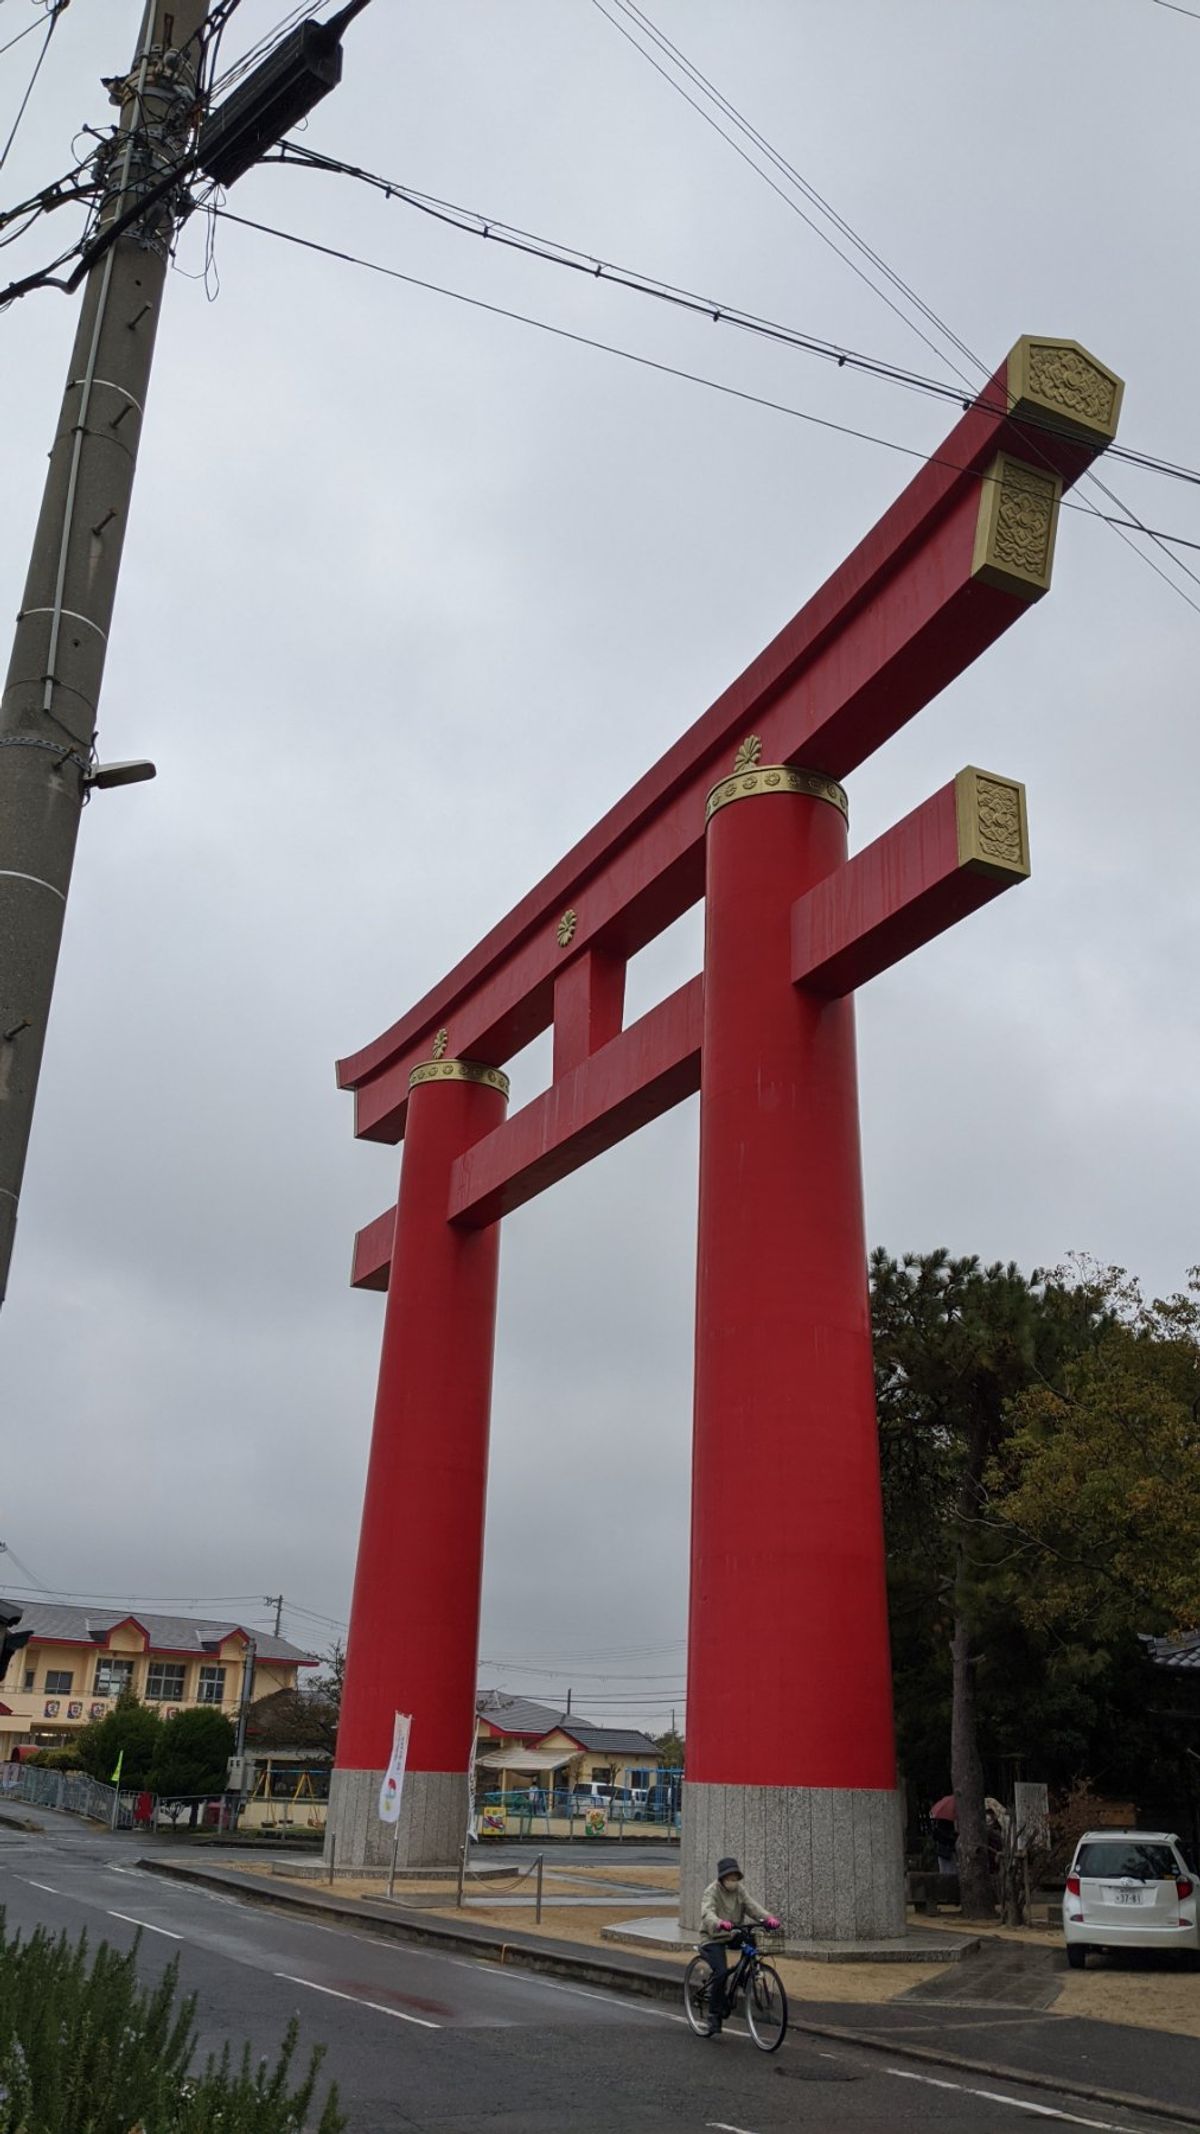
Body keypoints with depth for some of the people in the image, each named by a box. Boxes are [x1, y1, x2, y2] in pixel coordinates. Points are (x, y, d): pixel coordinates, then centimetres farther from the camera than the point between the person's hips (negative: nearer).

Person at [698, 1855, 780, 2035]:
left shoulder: (740, 1889, 3)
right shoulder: (712, 1892, -14)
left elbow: (752, 1906, -9)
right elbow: (707, 1913, -31)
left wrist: (768, 1917, -29)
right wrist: (720, 1923, -53)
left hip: (734, 1935, 5)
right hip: (714, 1938, -5)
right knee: (721, 1973, -22)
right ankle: (714, 2015, -7)